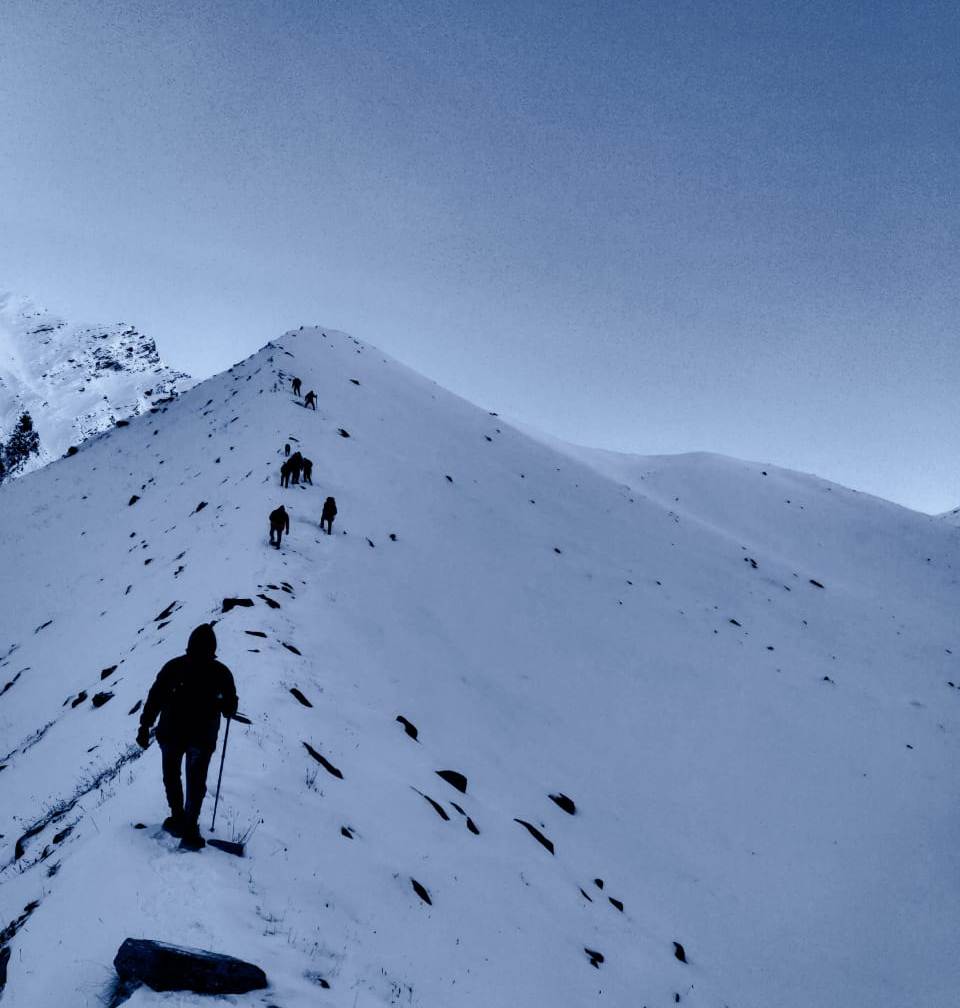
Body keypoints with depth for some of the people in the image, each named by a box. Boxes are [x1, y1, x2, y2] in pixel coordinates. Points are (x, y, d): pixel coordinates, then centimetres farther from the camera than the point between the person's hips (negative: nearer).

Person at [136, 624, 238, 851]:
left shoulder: (173, 667, -7)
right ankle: (189, 830, 3)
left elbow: (154, 698, -6)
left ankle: (178, 819, 26)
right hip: (203, 738, 0)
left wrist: (145, 726, 0)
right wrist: (227, 710, 16)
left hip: (171, 734, 1)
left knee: (171, 777, 22)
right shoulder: (221, 672, -8)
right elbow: (229, 708, -3)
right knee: (196, 784, 11)